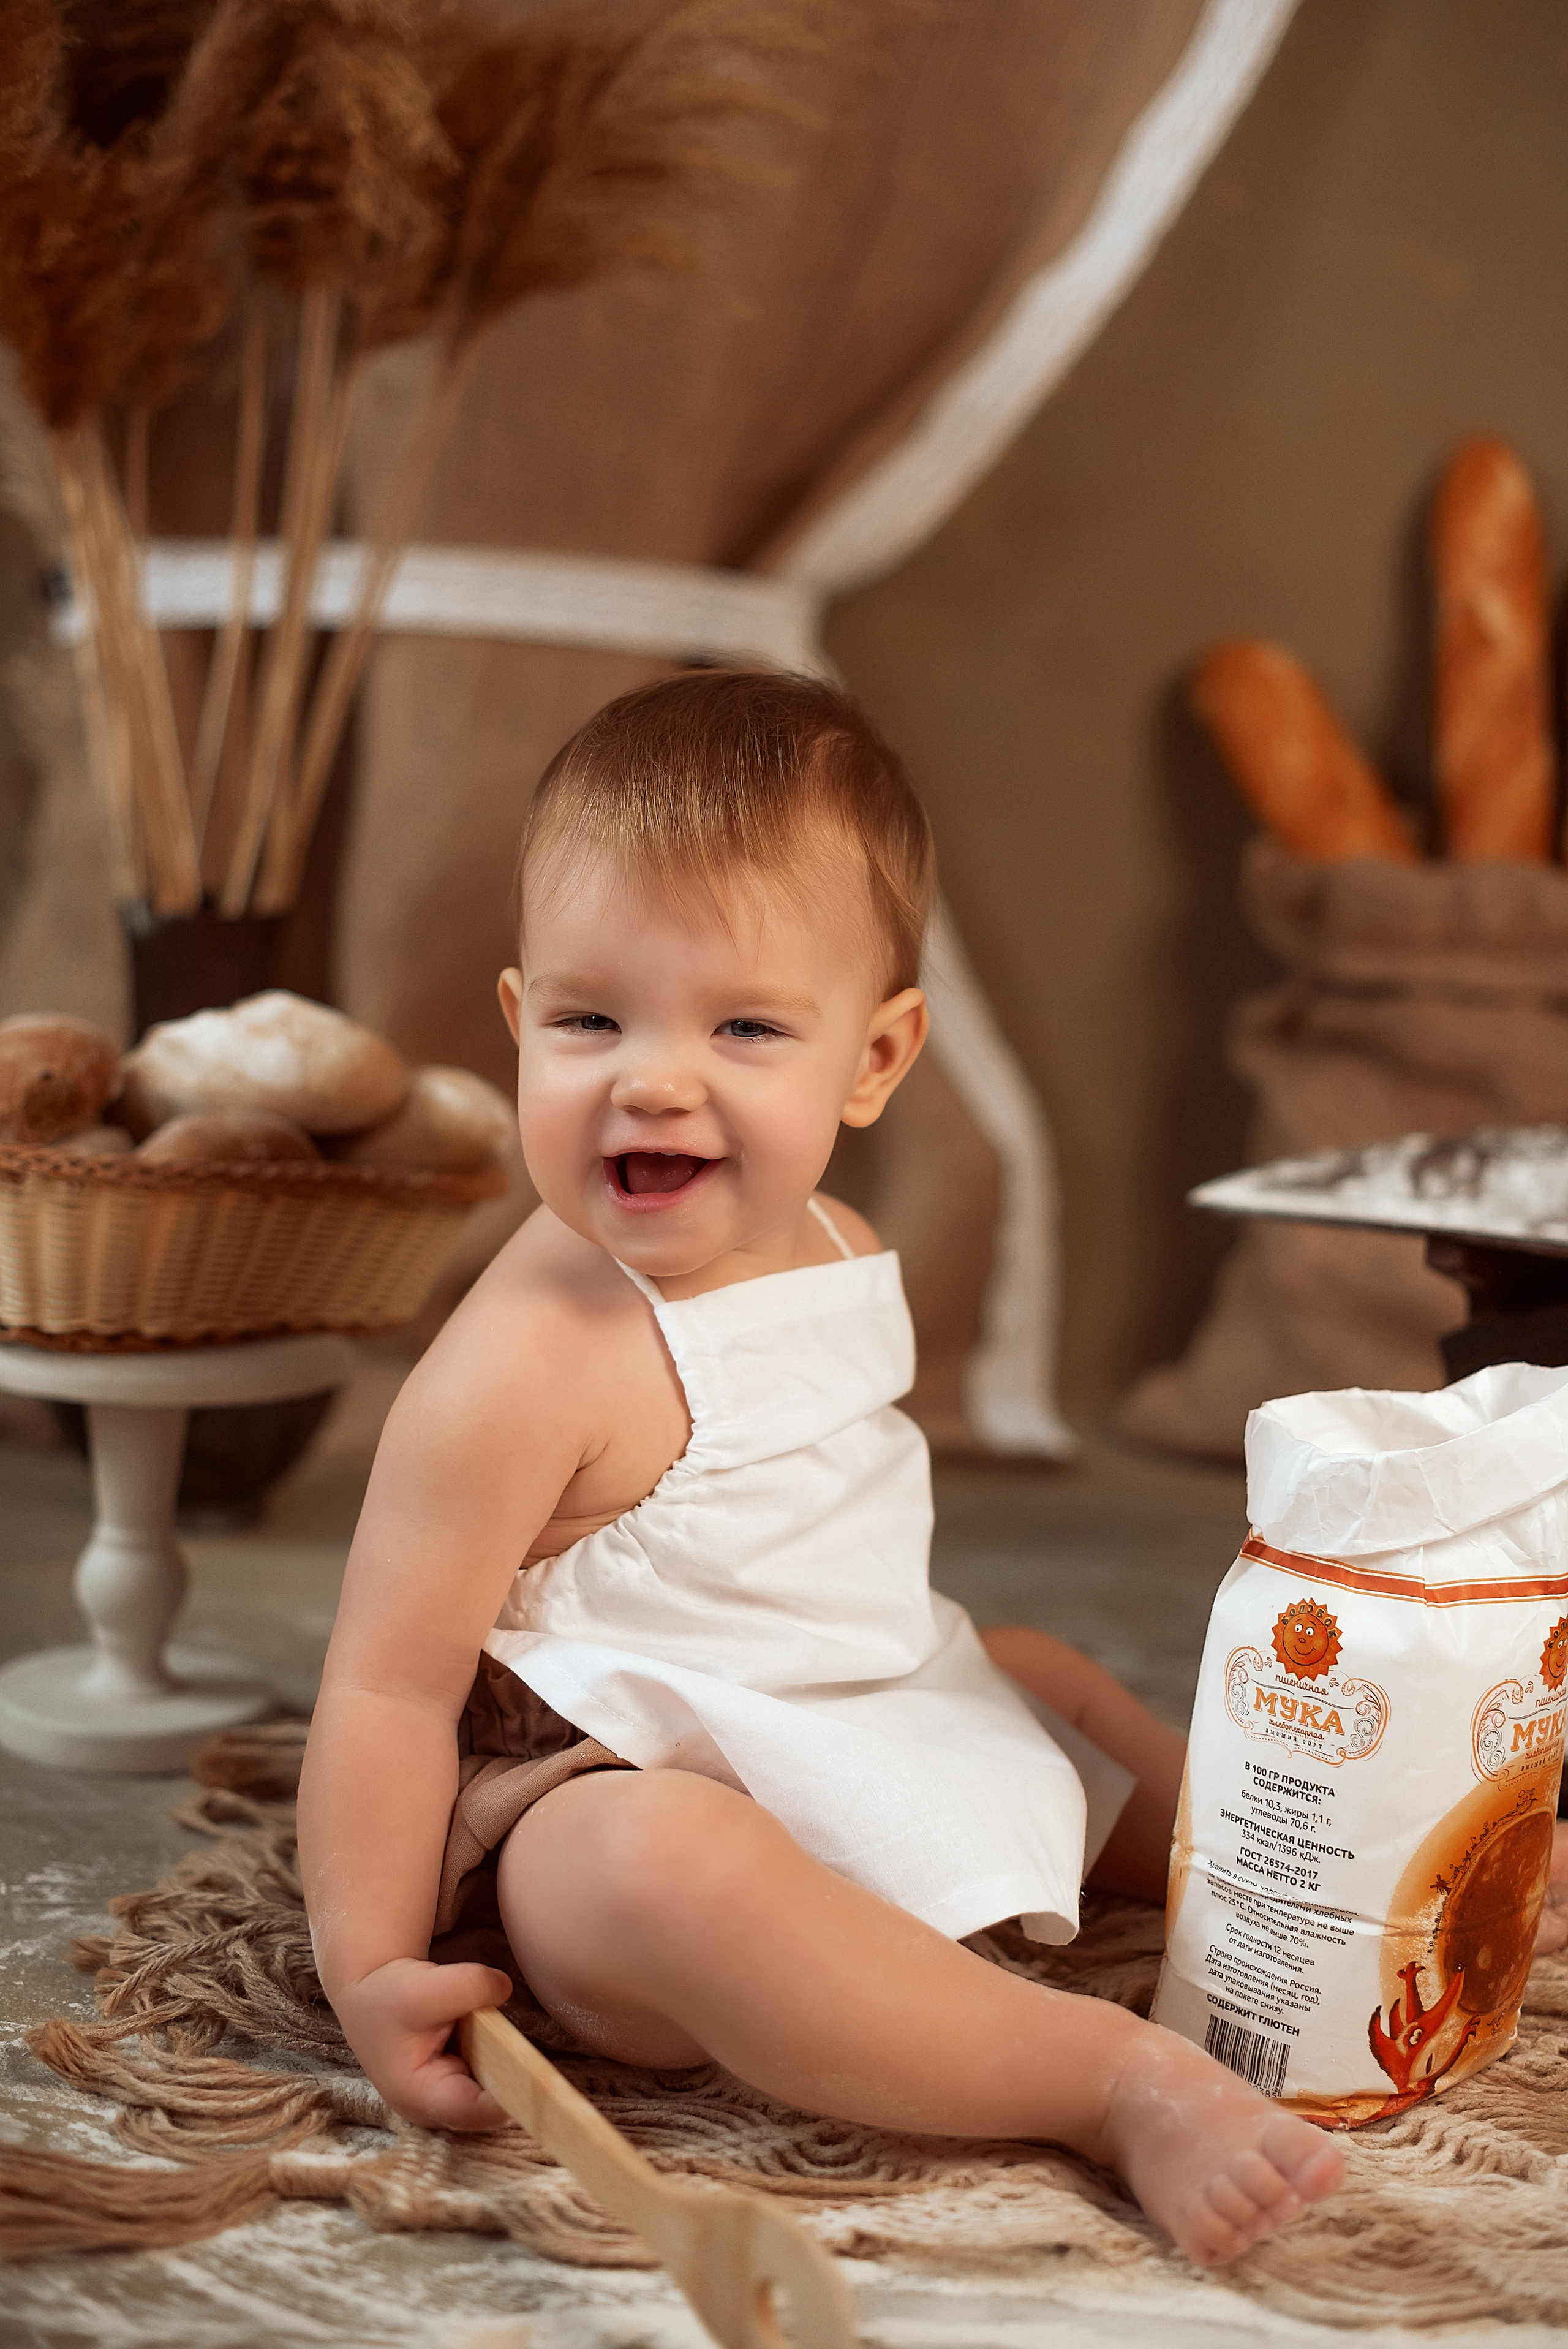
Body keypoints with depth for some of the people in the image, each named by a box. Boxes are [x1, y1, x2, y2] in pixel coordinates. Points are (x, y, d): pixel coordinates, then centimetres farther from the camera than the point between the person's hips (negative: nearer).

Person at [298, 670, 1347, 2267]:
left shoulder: (834, 1258, 4)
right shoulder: (530, 1363, -23)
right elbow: (389, 1683, -19)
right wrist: (368, 1968, -23)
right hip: (633, 1792, -9)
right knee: (661, 1875, -40)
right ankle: (1125, 2085, -30)